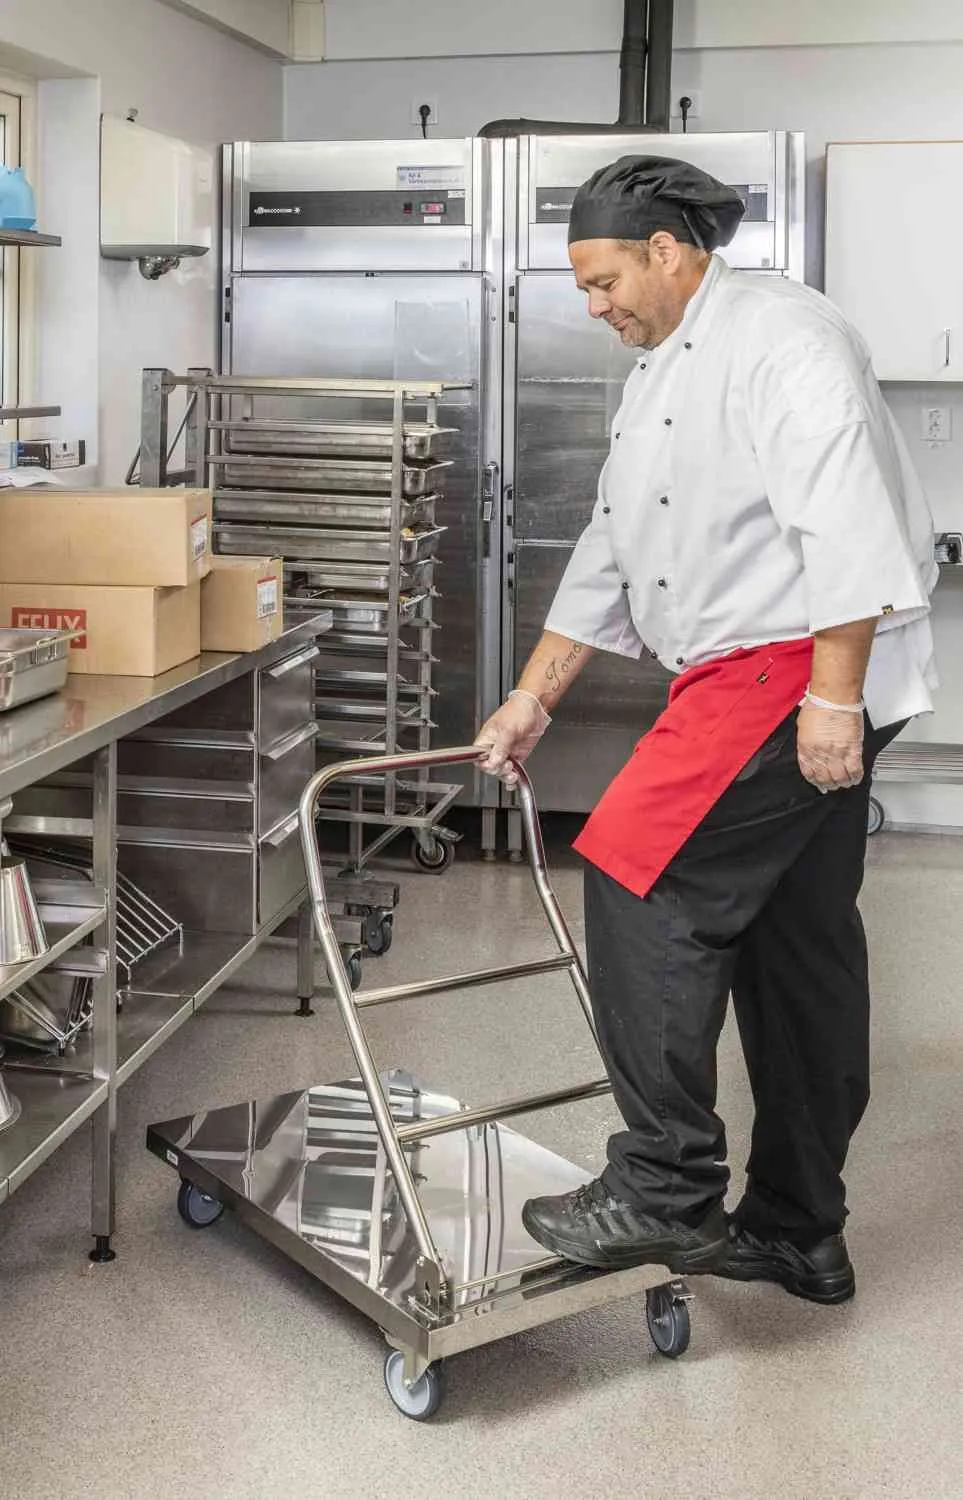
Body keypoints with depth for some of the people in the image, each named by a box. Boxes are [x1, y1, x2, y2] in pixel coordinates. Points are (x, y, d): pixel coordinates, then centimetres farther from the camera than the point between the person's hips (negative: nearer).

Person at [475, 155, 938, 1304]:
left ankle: (665, 1188, -6)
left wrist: (834, 693, -25)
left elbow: (845, 520, -21)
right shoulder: (659, 378, 21)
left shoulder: (778, 334, -10)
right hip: (760, 680, 10)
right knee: (795, 943, 12)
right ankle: (798, 1231, 22)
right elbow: (608, 558, 24)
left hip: (804, 668, -10)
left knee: (639, 879, -14)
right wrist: (533, 701, 22)